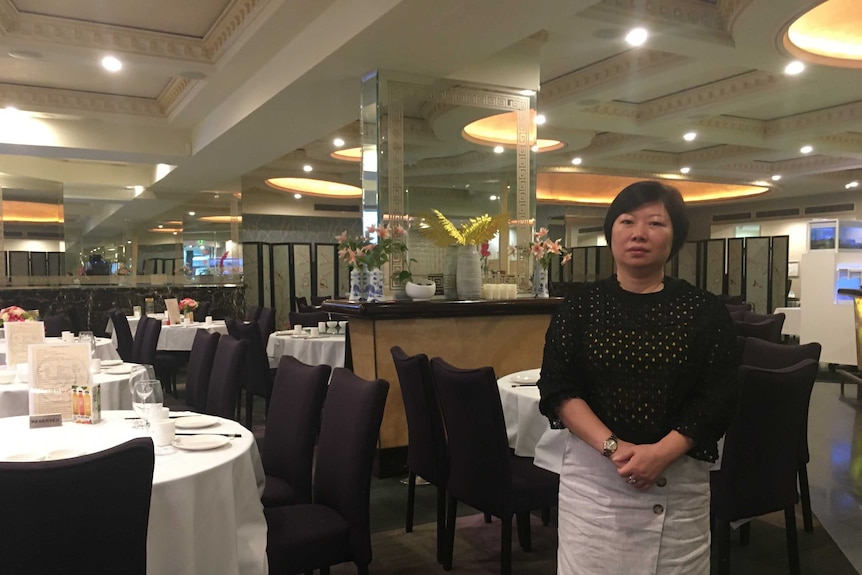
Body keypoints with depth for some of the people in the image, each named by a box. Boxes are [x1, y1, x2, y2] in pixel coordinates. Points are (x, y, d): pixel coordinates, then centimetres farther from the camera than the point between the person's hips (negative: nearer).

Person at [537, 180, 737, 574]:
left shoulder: (705, 310, 1)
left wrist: (661, 453, -17)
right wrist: (612, 447, -17)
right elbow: (557, 390, -5)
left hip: (680, 478, 0)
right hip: (592, 475, 0)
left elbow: (717, 399, -4)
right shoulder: (580, 305, 1)